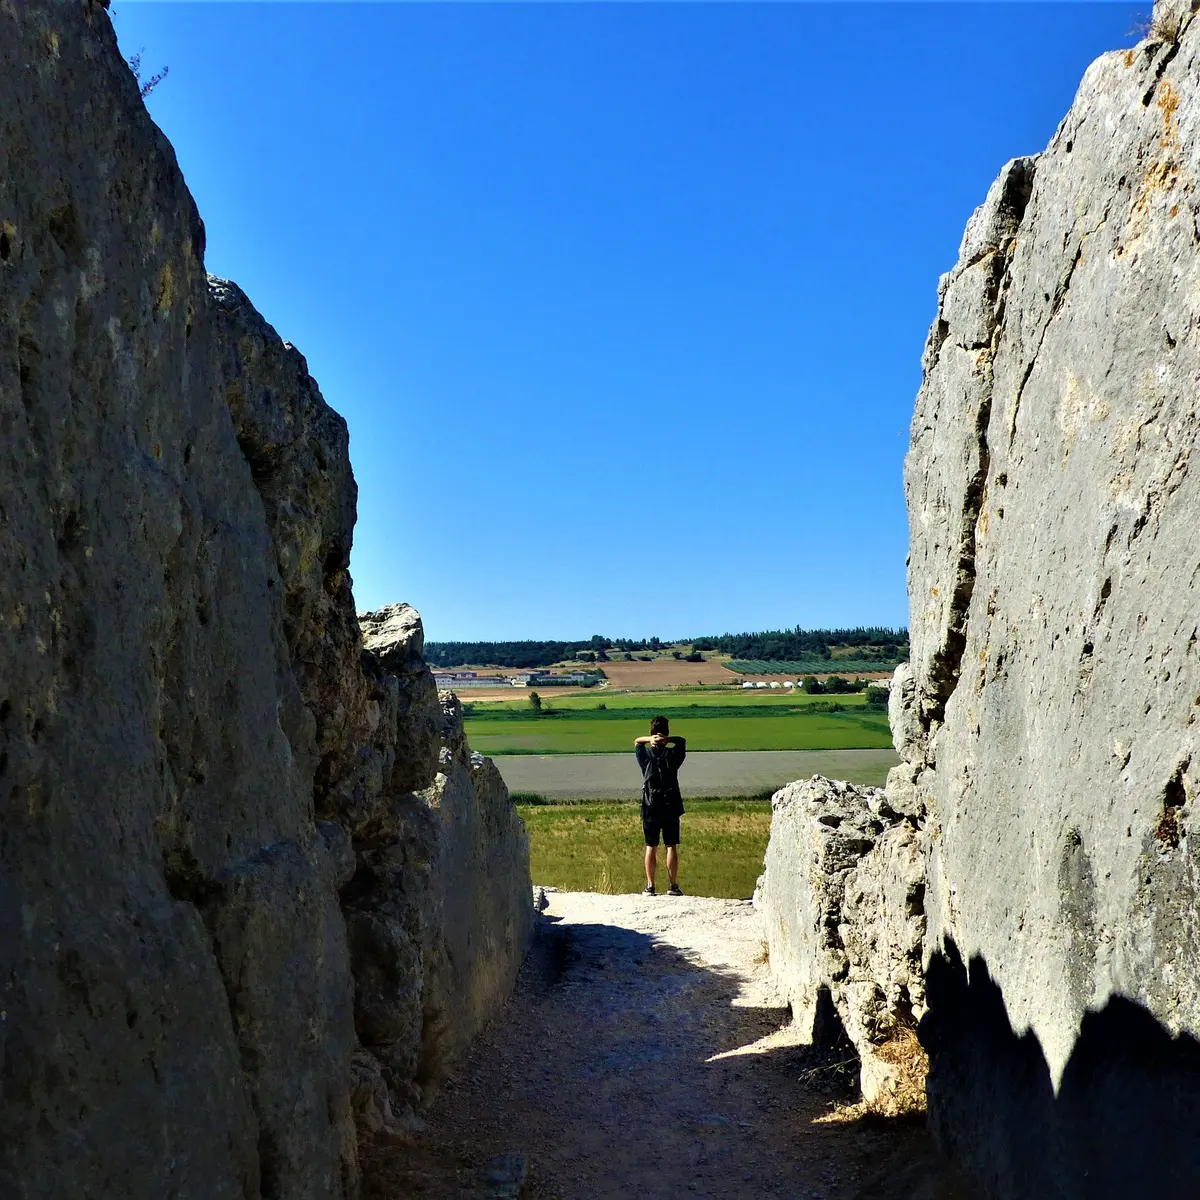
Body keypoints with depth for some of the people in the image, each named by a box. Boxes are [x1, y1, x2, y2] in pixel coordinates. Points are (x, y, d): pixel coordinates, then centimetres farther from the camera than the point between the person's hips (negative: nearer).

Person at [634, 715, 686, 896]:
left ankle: (650, 887, 5)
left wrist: (649, 739, -6)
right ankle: (673, 886, 5)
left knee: (651, 847, 5)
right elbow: (682, 741, 14)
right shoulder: (673, 754, -5)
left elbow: (636, 741, 16)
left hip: (650, 808, 1)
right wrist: (668, 740, -7)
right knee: (671, 847, 5)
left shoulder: (645, 755, -3)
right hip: (671, 808, -1)